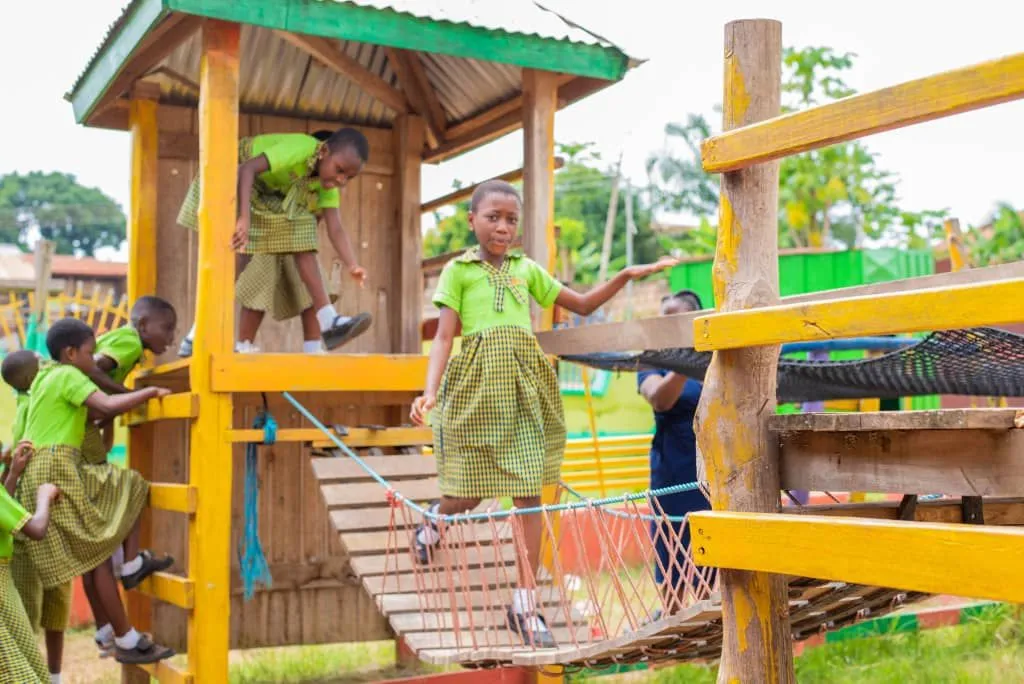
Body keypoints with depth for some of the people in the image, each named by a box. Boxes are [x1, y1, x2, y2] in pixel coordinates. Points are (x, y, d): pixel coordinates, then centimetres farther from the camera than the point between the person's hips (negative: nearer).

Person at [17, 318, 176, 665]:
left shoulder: (46, 376, 19)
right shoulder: (68, 376, -9)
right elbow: (108, 406, -23)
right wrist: (151, 392, -13)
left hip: (40, 469, 9)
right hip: (55, 471, -9)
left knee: (130, 486, 17)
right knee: (100, 554, -3)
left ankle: (132, 565, 10)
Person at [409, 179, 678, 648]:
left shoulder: (526, 269, 14)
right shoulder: (458, 271, 4)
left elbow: (583, 305, 19)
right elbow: (444, 336, -5)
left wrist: (626, 276, 6)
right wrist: (429, 391, -18)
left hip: (523, 386, 3)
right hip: (477, 383, -3)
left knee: (530, 492, -1)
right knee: (471, 491, 5)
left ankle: (524, 603, 7)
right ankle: (436, 517, 43)